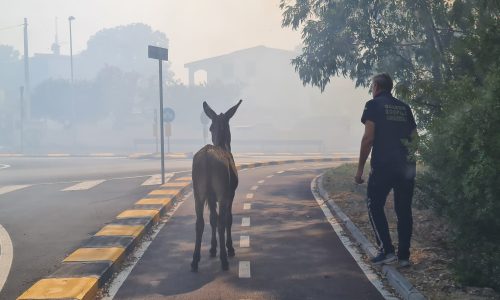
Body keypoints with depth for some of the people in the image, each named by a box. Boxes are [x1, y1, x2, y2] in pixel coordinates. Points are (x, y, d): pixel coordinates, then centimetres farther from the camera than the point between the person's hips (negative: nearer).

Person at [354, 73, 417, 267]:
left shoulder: (373, 105, -2)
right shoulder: (404, 107, 15)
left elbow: (368, 137, -10)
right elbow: (414, 137, 13)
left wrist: (360, 168, -7)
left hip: (383, 165, -5)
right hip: (406, 166, 6)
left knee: (374, 206, 7)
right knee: (403, 210, 10)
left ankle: (386, 250, -1)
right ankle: (404, 255, 13)